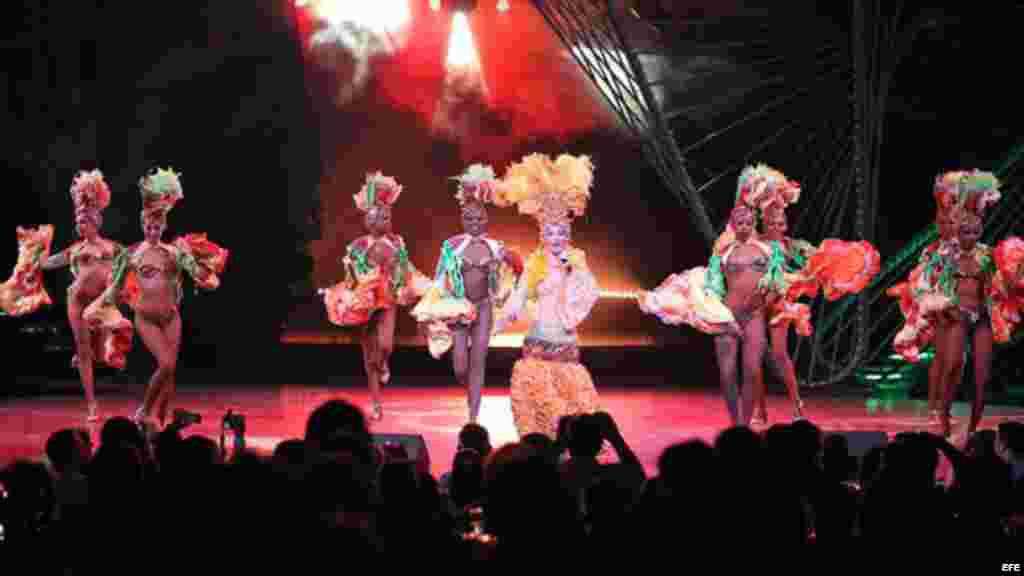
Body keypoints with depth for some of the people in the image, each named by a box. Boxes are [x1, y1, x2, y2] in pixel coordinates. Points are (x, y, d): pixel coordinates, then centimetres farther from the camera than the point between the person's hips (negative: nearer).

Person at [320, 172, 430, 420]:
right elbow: (351, 278, -1)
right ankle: (376, 404, 16)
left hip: (388, 301, 0)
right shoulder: (357, 246, -6)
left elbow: (406, 272, 8)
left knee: (385, 346, -23)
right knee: (369, 355, 6)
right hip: (364, 303, 0)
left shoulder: (396, 242, -1)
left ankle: (384, 364, 16)